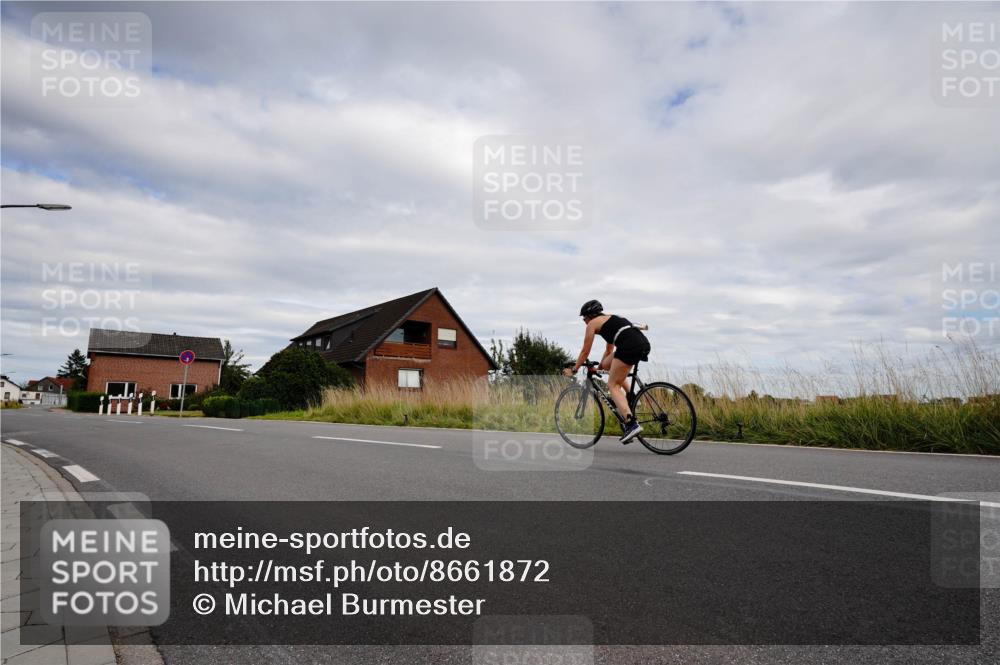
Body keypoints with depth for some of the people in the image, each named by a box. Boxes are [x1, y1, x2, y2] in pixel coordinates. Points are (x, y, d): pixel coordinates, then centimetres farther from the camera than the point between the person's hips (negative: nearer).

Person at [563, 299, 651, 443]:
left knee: (612, 385, -1)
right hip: (644, 342, 8)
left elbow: (585, 352, 16)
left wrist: (573, 370, 27)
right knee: (607, 365, 25)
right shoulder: (611, 319, 35)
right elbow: (609, 349, 43)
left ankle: (632, 424, -17)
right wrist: (599, 366, 53)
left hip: (630, 345, -8)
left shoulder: (592, 323, 12)